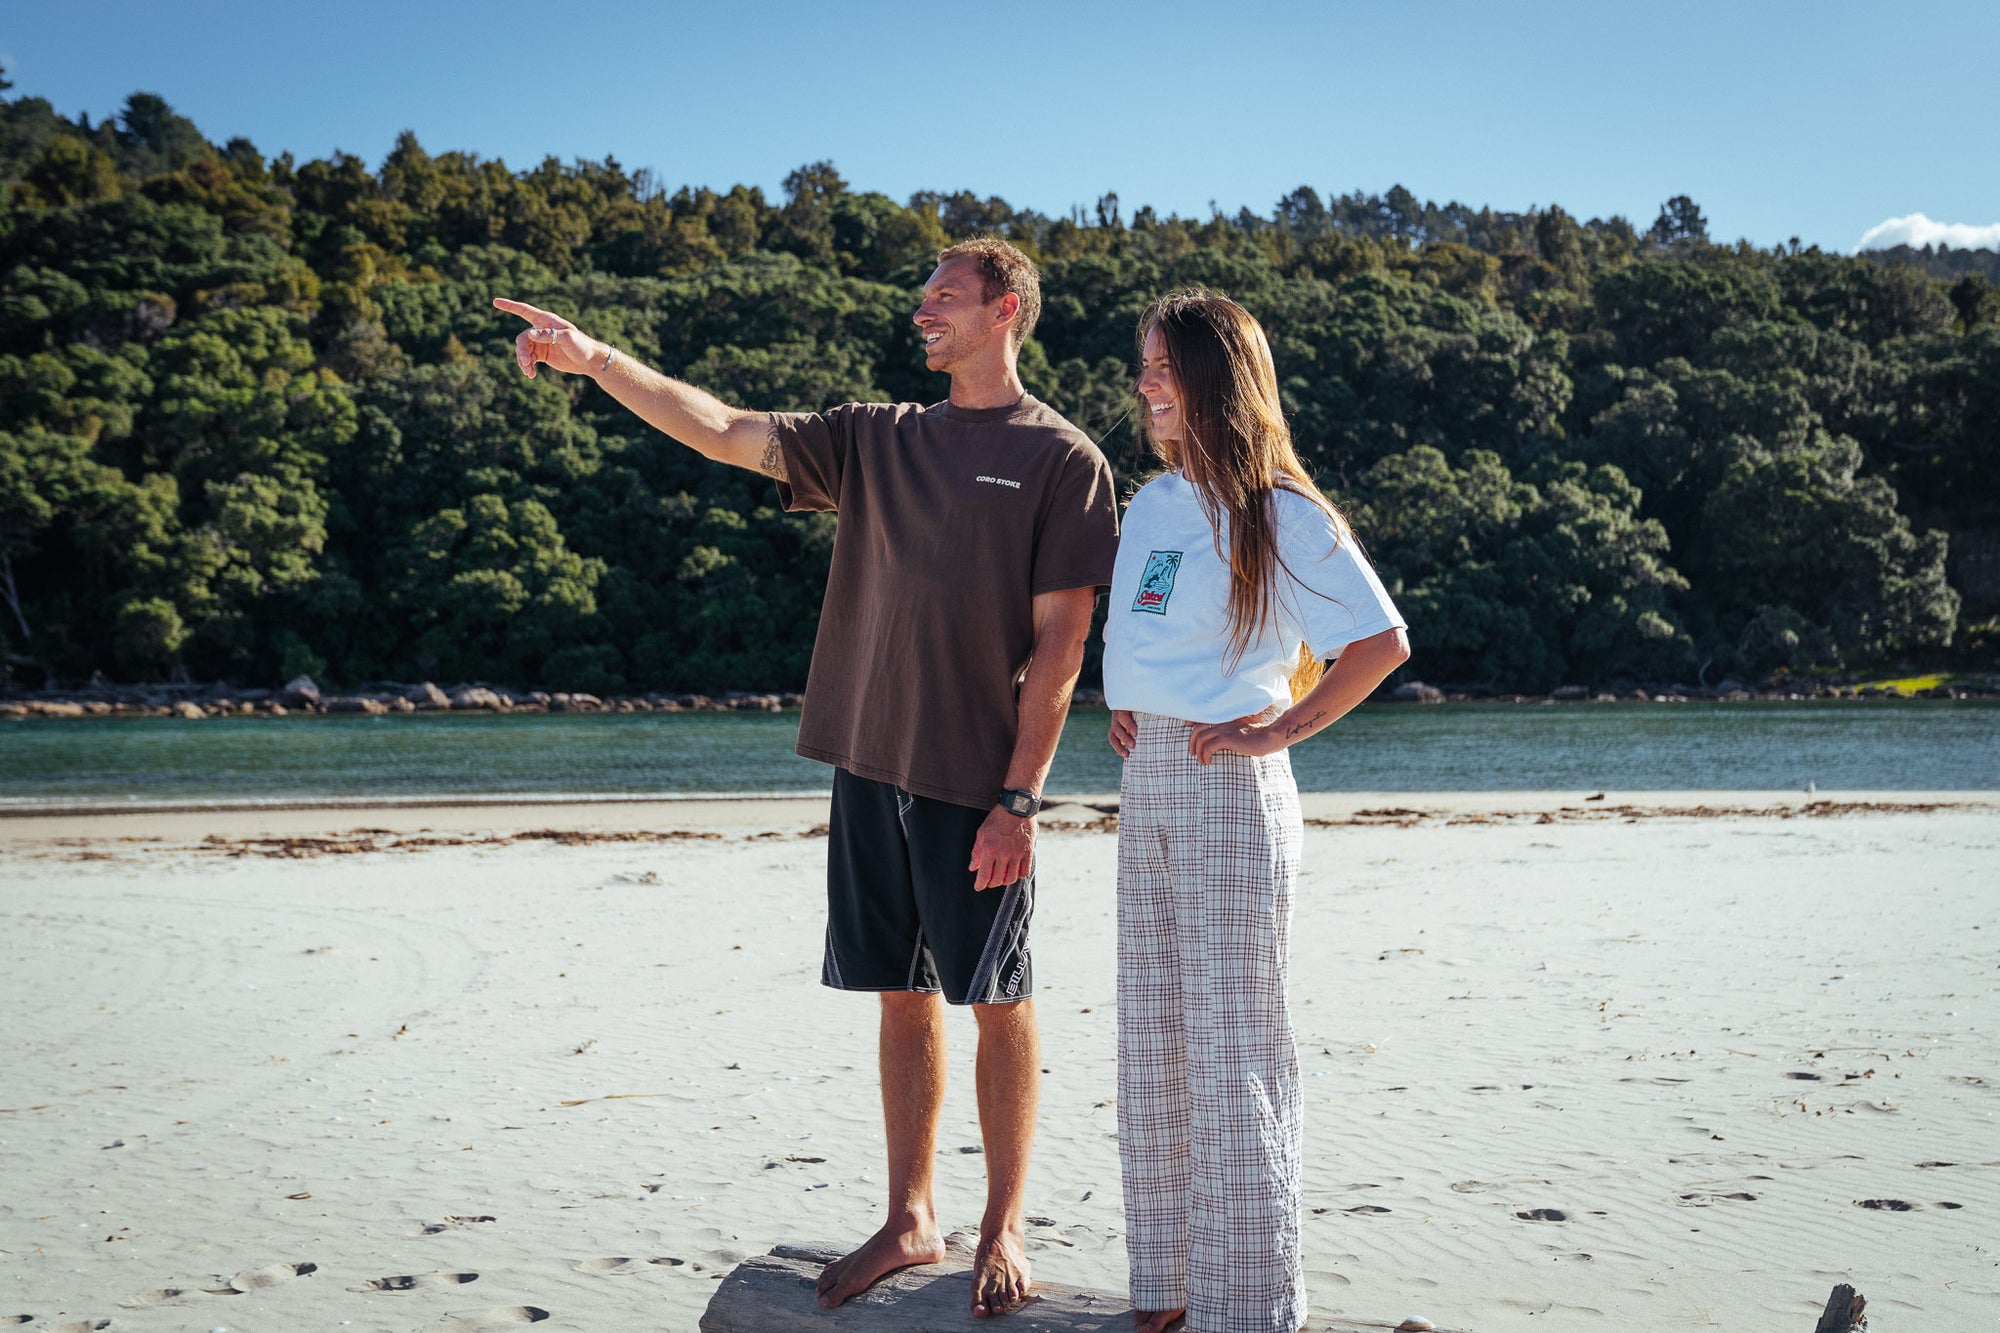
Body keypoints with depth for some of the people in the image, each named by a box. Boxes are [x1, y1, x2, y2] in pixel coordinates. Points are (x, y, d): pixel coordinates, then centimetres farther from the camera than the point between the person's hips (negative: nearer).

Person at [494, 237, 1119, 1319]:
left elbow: (1059, 642, -7)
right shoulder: (877, 439, 12)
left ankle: (1005, 1228, 15)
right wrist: (593, 359, -5)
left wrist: (1017, 797, -12)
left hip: (977, 782, -5)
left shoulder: (1063, 461, -3)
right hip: (871, 764, 5)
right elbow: (721, 431, 7)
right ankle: (909, 1220, 22)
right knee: (902, 997, 11)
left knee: (996, 1003, 3)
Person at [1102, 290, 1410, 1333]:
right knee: (1153, 1041, 10)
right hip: (1145, 782, 8)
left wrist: (1280, 731, -13)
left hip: (1229, 786, -8)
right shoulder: (1151, 505, 14)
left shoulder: (1282, 516, -8)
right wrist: (1121, 707, 13)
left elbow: (1382, 640, -12)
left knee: (1230, 1043, -3)